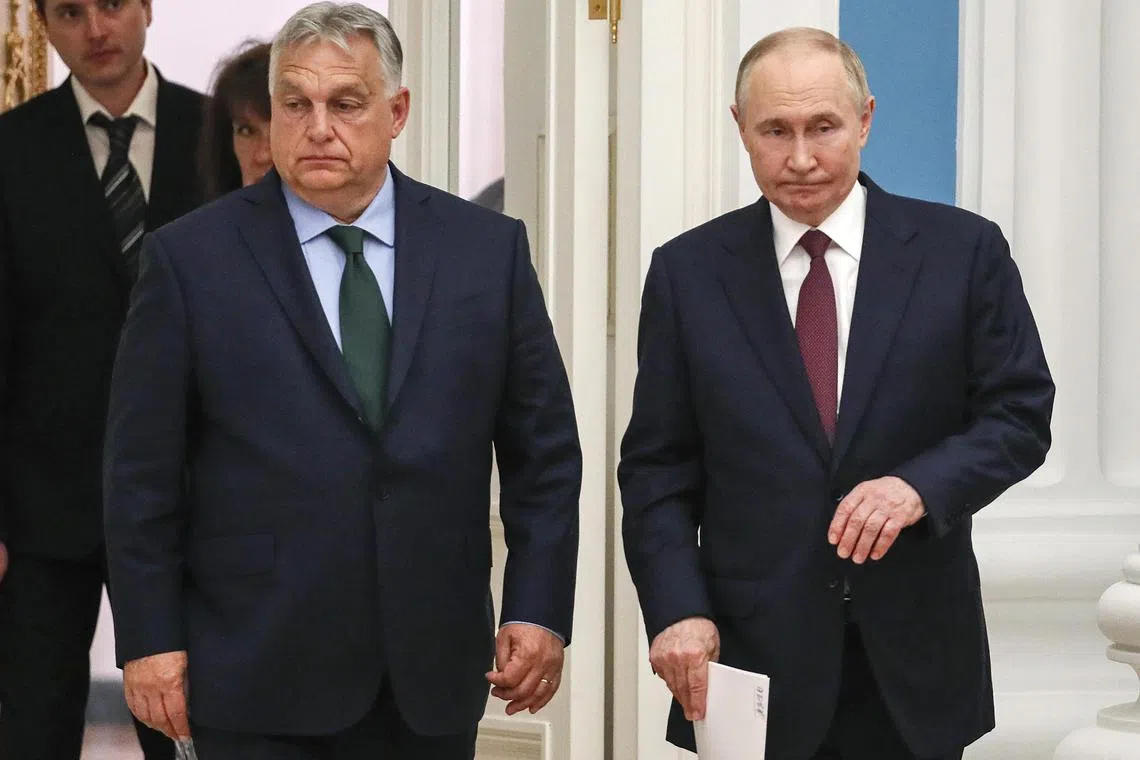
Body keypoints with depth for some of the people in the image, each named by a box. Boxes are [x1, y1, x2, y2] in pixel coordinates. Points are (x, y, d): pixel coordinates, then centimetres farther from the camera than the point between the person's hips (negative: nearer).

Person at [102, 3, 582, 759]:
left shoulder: (488, 248, 4)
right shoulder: (191, 260, -2)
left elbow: (543, 448, 7)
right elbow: (143, 471, 0)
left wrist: (539, 610, 1)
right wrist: (151, 641, -3)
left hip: (432, 678, 2)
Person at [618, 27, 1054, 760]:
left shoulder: (964, 251, 0)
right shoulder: (688, 272, 3)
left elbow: (1020, 415, 1)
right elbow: (657, 468, 3)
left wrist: (921, 485, -18)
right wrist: (677, 610, -10)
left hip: (914, 658, 0)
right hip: (752, 654, 0)